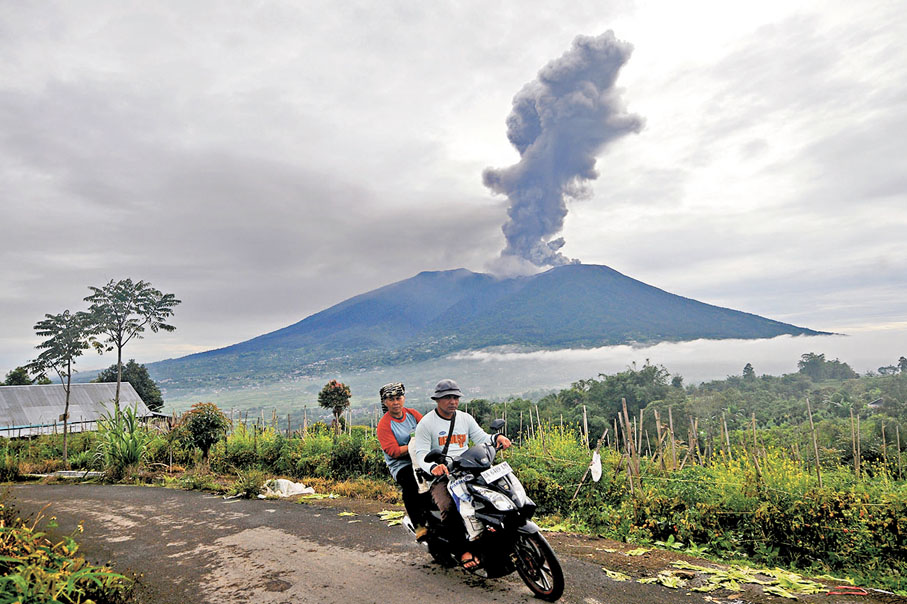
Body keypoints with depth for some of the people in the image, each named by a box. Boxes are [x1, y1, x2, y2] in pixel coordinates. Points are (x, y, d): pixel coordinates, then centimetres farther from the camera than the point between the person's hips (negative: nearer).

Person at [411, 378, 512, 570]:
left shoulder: (466, 418, 14)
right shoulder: (426, 423, -3)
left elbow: (482, 439, 11)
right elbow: (421, 454, -9)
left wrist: (497, 437, -12)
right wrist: (433, 467, -31)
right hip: (441, 475, -4)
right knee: (449, 508, -30)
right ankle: (463, 552, -18)